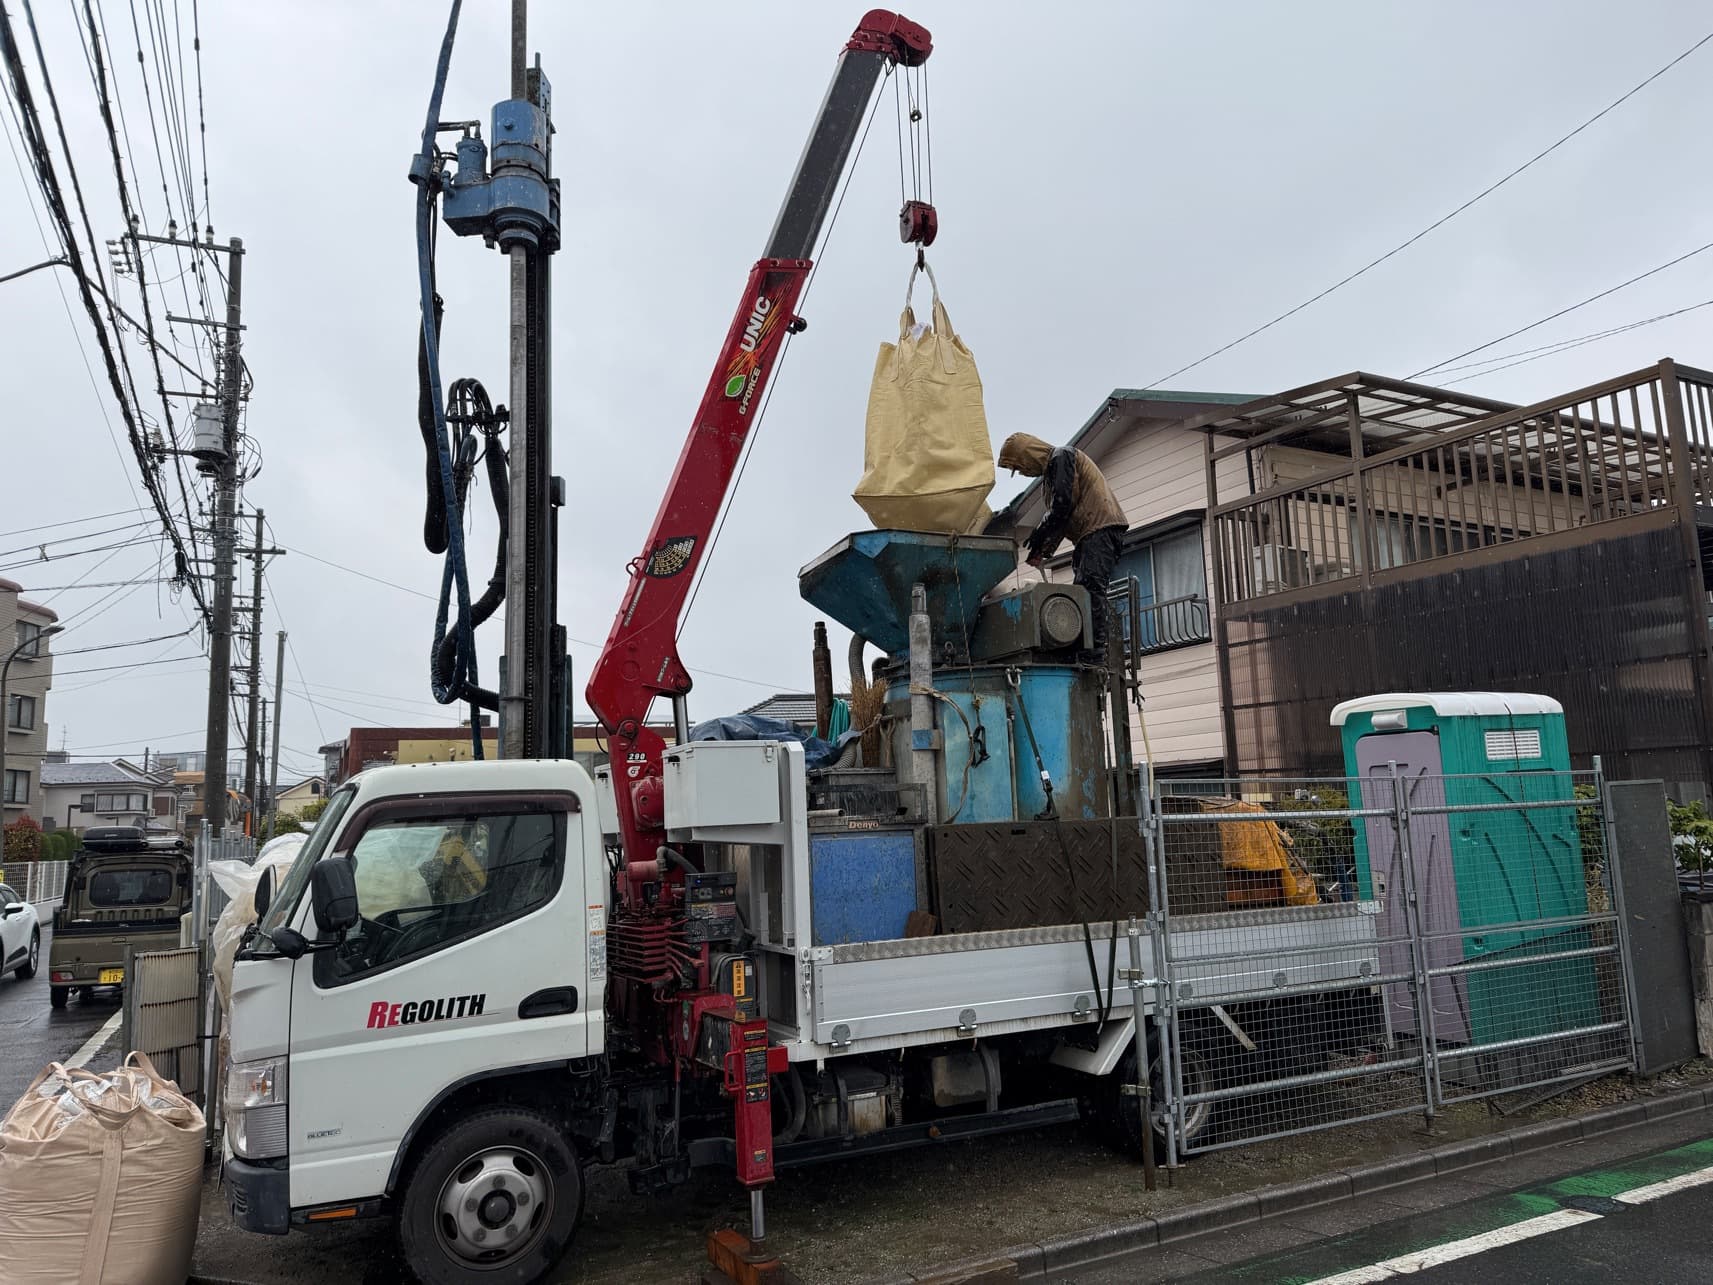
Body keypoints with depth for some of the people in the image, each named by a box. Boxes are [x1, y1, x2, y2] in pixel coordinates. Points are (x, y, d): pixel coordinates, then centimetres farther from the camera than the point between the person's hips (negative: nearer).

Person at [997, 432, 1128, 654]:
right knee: (1082, 588, 4)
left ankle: (1097, 645, -27)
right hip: (1089, 534, 11)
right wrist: (1043, 551, 13)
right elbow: (1059, 516, 24)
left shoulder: (1062, 456, -4)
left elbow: (1062, 505, -14)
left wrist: (1038, 535, -4)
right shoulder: (1052, 469, 28)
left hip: (1101, 528, -11)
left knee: (1090, 585, -20)